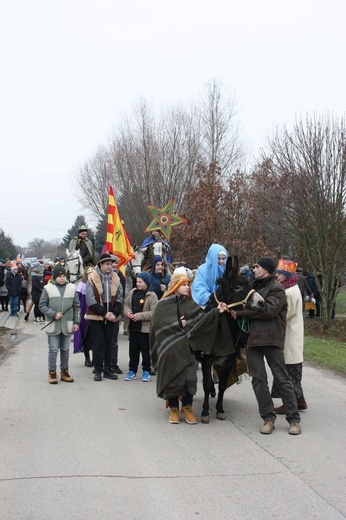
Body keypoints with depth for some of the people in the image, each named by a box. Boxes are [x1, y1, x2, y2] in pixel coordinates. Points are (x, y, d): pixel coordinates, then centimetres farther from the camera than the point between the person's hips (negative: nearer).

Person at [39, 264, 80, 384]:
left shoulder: (71, 288, 6)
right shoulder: (48, 288, -2)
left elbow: (76, 306, 9)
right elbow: (42, 305, 0)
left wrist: (76, 321, 4)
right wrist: (53, 314, -12)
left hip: (67, 325, 3)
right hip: (53, 325, -2)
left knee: (65, 349, 11)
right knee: (53, 349, 0)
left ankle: (64, 372, 21)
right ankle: (52, 372, 10)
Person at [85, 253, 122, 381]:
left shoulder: (115, 278, 6)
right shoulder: (92, 278, -8)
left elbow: (118, 299, 8)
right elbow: (91, 300, -12)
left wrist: (115, 313, -7)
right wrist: (104, 313, -15)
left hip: (110, 316, 4)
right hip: (96, 316, -4)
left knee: (109, 343, 9)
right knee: (98, 343, 0)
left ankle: (108, 369, 17)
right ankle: (98, 370, 8)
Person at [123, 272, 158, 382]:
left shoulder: (152, 296, -13)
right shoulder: (132, 292, 4)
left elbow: (154, 313, -17)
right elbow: (126, 304, 14)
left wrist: (139, 316, -21)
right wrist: (127, 312, -8)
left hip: (145, 328, -5)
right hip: (133, 326, 5)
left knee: (145, 350, 5)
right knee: (133, 349, 13)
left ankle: (146, 371, 17)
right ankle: (132, 370, 22)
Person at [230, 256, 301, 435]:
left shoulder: (276, 288, -3)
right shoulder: (254, 286, 21)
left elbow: (268, 309, -16)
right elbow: (249, 305, 22)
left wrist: (240, 312, -12)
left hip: (271, 339, -7)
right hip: (252, 338, 7)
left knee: (282, 379, -2)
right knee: (258, 379, 3)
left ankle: (294, 419, 4)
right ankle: (268, 417, 9)